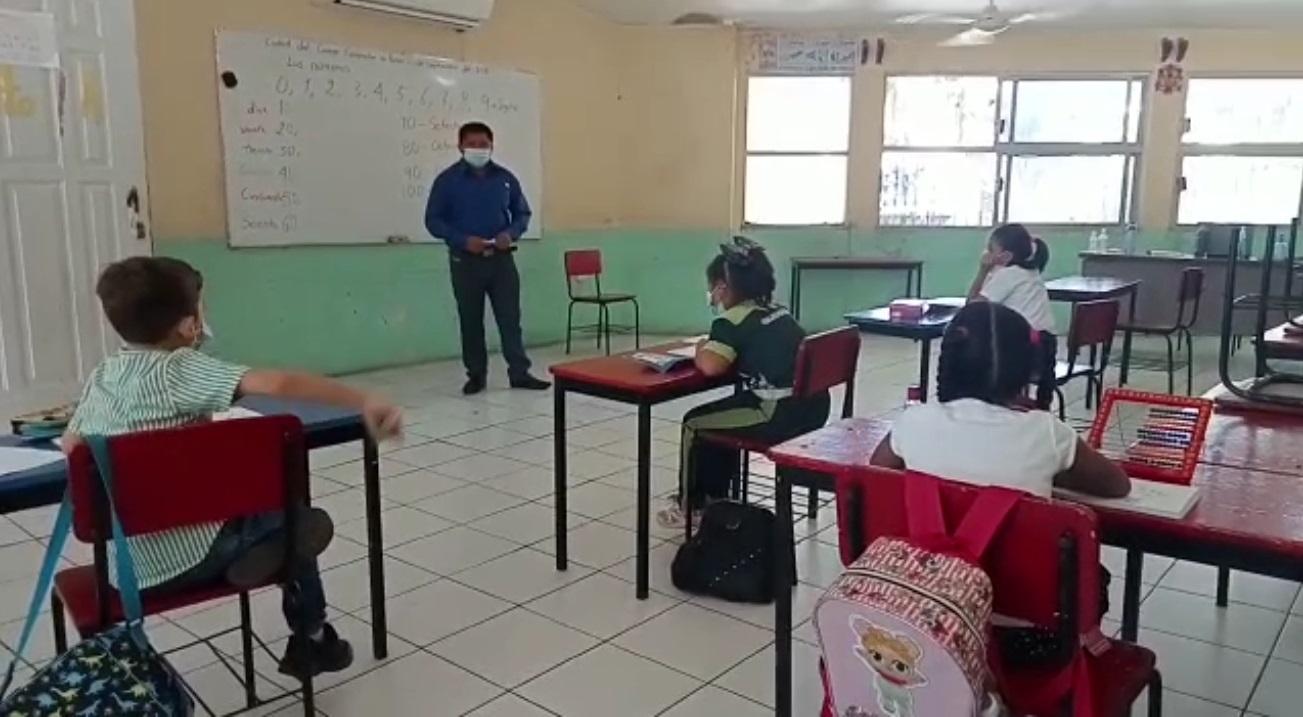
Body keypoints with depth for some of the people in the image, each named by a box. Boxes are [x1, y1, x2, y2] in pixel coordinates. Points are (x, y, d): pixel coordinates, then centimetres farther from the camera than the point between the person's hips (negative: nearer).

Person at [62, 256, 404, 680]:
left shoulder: (100, 378, 3)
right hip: (186, 558, -7)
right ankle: (311, 640, 20)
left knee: (269, 510, 28)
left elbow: (71, 447, 18)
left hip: (126, 561, 7)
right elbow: (277, 384, -32)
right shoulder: (179, 369, -17)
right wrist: (363, 401, -41)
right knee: (310, 523, 14)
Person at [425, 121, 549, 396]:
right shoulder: (447, 180, -3)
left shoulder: (505, 178, 5)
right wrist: (464, 240, -17)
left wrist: (511, 233, -9)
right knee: (470, 320, 5)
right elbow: (433, 221, -3)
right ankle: (476, 375, 15)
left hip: (501, 258, 2)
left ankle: (519, 372, 6)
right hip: (465, 260, -2)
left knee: (510, 316, 1)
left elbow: (523, 213, 12)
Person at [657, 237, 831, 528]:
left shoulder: (733, 319, -10)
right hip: (813, 407, 9)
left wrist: (701, 350, -1)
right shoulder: (777, 311, 13)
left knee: (695, 424, 12)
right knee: (718, 418, 28)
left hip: (782, 416, -9)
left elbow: (710, 366, -24)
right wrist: (713, 346, 17)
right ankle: (715, 496, 38)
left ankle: (689, 505, 28)